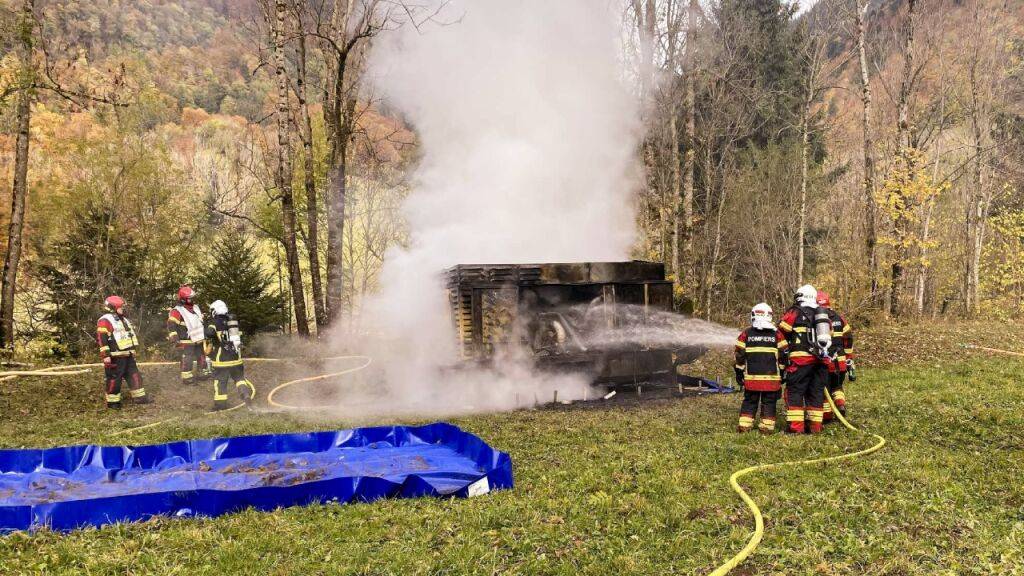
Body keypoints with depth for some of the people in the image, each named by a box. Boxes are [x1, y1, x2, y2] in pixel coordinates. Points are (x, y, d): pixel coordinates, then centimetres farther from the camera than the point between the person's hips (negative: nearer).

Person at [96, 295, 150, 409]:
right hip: (115, 357, -9)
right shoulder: (105, 321, -11)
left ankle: (139, 397, 17)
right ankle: (112, 401, 7)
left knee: (134, 375, 11)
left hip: (128, 355, 9)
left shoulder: (123, 320, 19)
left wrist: (133, 350, 27)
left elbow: (131, 335, 28)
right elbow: (102, 339, -17)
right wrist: (105, 356, -22)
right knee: (114, 378, -2)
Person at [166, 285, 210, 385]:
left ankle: (203, 373, 30)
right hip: (187, 341, -8)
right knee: (187, 360, -6)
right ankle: (187, 378, 1)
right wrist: (174, 338, -30)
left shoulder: (196, 308, 9)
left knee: (202, 357, 17)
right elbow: (171, 325, -21)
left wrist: (206, 333, 25)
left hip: (199, 339, 8)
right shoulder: (177, 311, -16)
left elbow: (201, 321, 23)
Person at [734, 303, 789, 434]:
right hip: (772, 377, -1)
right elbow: (783, 355, 4)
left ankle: (744, 426, 8)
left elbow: (740, 355, 2)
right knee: (769, 402, 8)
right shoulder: (777, 334, 1)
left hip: (751, 376, 1)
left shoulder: (746, 334, 0)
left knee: (749, 401, 10)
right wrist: (782, 373, 13)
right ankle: (766, 427, 7)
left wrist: (739, 373, 10)